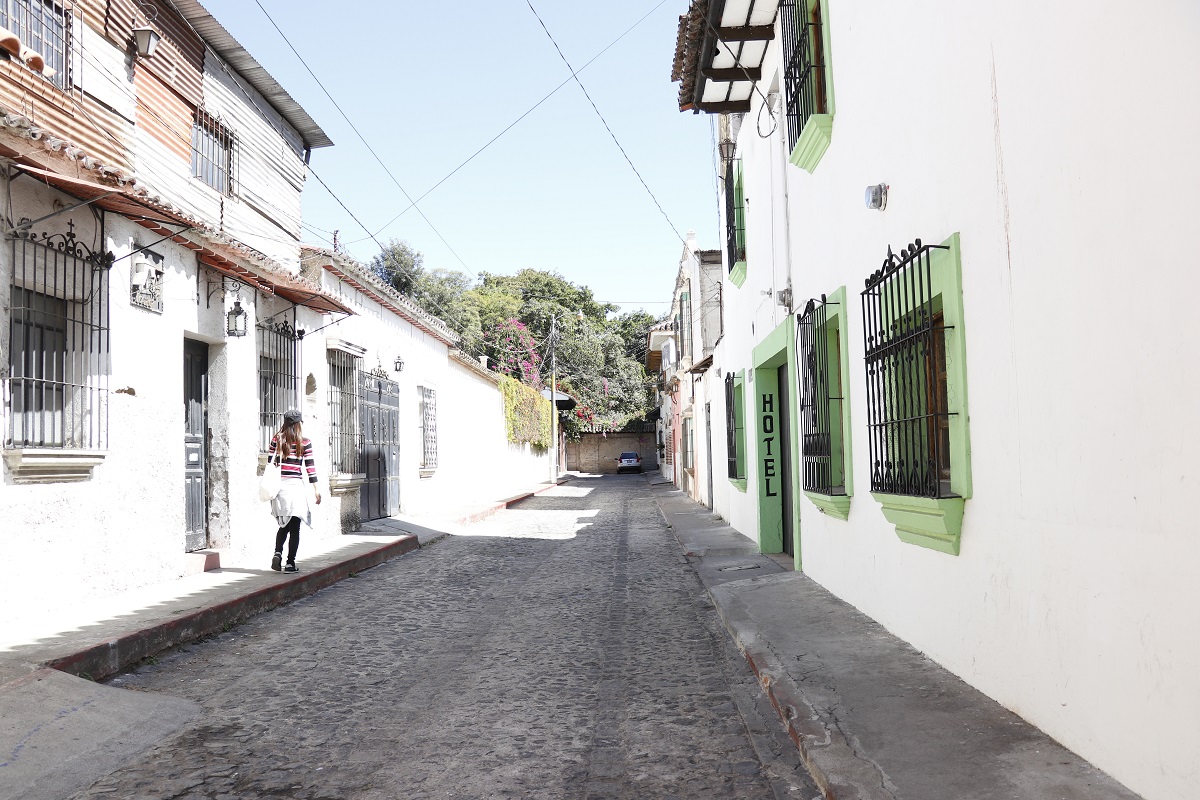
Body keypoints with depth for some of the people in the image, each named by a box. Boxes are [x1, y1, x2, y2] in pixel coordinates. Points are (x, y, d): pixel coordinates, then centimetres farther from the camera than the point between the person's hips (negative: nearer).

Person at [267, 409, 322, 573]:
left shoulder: (276, 439, 5)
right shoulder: (305, 443, -2)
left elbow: (269, 461, 5)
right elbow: (310, 466, -2)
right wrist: (316, 489, 3)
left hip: (278, 484, 3)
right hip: (295, 485, -3)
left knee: (284, 525, 17)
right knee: (295, 527, 4)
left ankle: (277, 553, -4)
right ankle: (290, 563, 2)